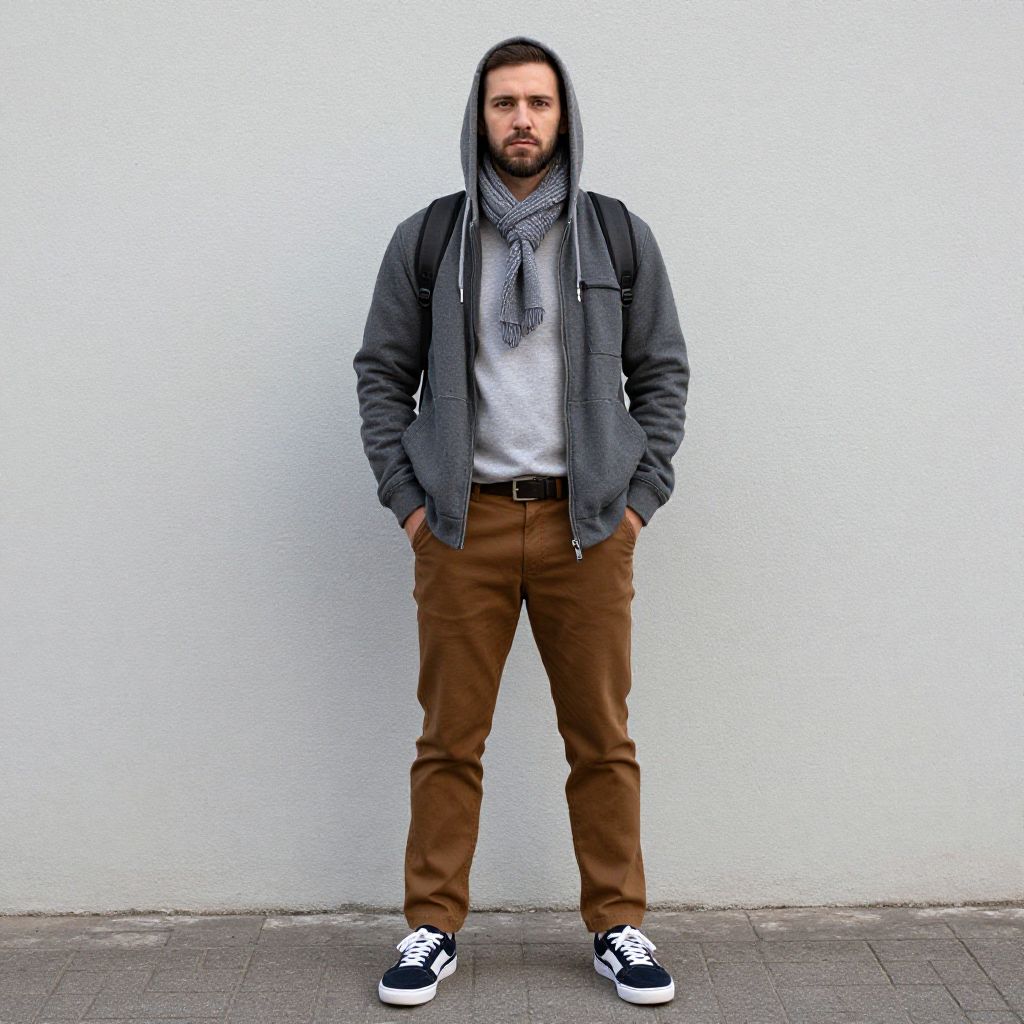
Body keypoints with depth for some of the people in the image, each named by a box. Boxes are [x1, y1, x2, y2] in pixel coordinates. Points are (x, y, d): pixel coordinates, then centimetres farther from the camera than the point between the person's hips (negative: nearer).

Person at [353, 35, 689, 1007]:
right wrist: (407, 498, 1)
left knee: (602, 739, 7)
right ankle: (433, 927, 18)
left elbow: (663, 371, 10)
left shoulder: (620, 236, 7)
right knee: (449, 741, 5)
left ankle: (618, 926, 20)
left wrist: (640, 496, 1)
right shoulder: (425, 240, 5)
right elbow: (381, 371, 9)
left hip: (588, 523, 1)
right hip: (462, 524, 0)